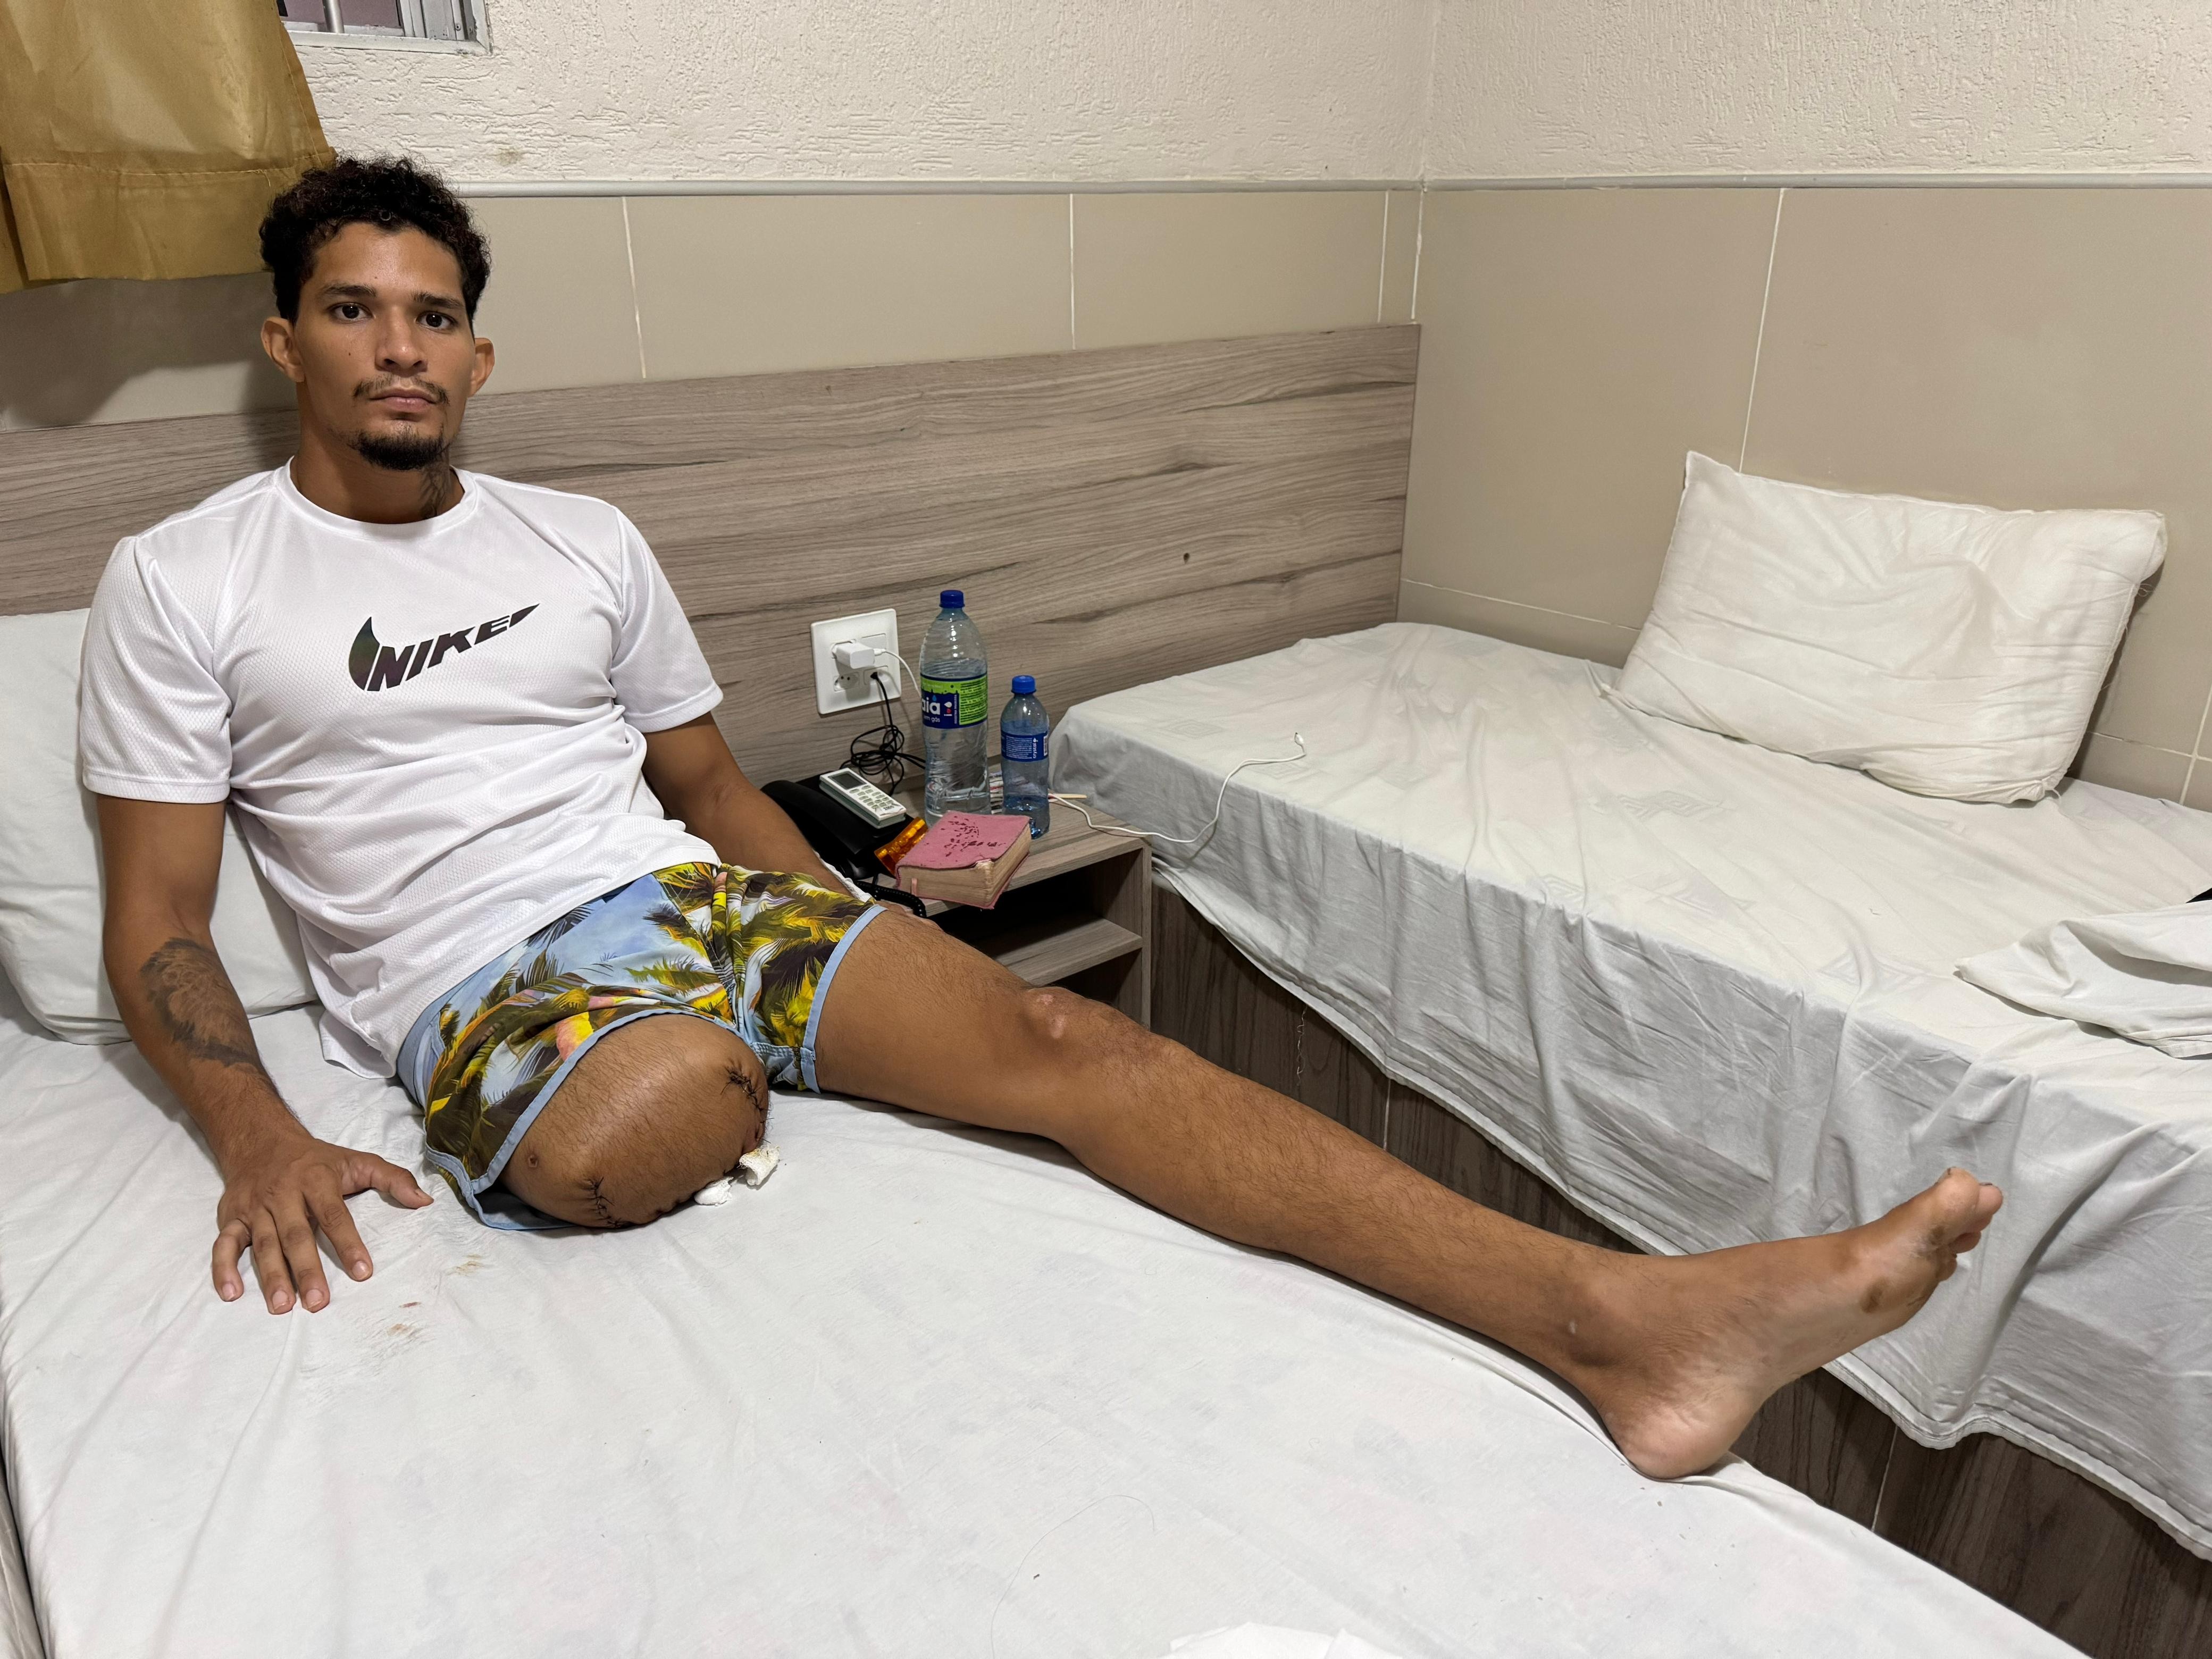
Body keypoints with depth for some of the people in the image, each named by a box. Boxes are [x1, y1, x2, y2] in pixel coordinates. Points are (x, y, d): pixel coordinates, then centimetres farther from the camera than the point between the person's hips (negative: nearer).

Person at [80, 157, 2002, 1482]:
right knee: (621, 1134, -43)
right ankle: (770, 1074, -5)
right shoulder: (182, 582, 7)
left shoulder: (585, 537, 15)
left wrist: (858, 955, 7)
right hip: (485, 981, -2)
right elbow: (158, 925, 3)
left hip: (703, 897, 3)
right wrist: (257, 1137, -16)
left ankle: (1613, 1315, -32)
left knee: (1055, 1031, -24)